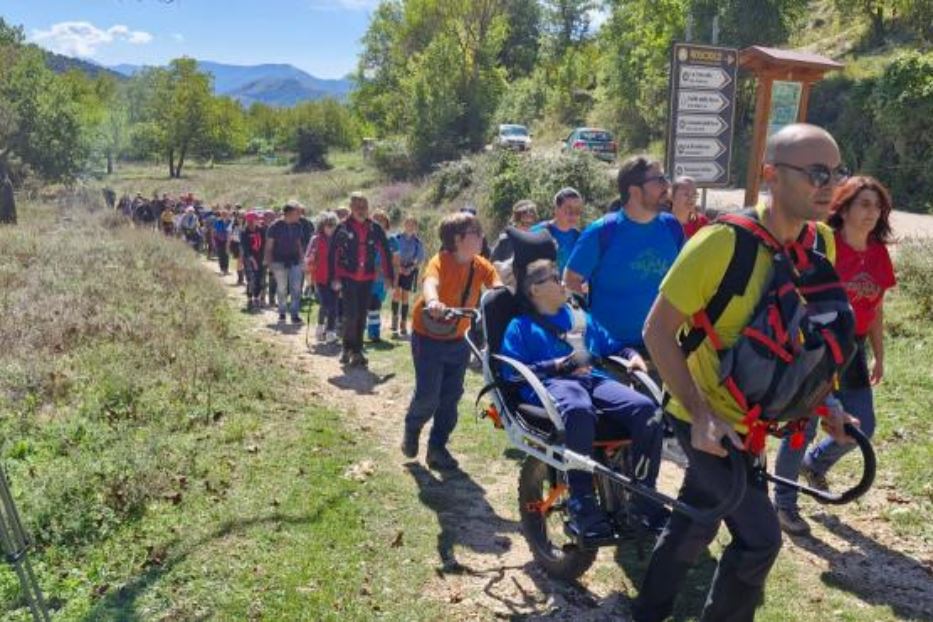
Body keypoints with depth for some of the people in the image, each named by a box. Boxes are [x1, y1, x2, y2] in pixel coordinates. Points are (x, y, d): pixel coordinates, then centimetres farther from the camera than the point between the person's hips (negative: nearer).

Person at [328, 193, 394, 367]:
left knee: (362, 316, 8)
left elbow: (385, 253, 7)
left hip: (367, 279, 3)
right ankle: (347, 348, 10)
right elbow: (333, 253, -3)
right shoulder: (343, 228, -3)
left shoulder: (375, 229, 3)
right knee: (351, 314, -10)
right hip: (348, 278, -3)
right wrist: (334, 277, -8)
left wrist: (389, 276, 4)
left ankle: (357, 351, 20)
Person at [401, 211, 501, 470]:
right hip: (428, 337, -6)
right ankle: (411, 430, 28)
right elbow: (430, 281, -45)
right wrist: (433, 301, -67)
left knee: (452, 395, 7)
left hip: (458, 339, 6)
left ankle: (437, 447, 22)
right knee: (428, 395, -4)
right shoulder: (441, 261, -24)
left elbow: (497, 285, -16)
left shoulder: (481, 265, -4)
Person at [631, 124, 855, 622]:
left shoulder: (822, 243, -4)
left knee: (694, 524, 19)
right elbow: (658, 329, -20)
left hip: (750, 419, 7)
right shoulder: (722, 242, -25)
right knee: (759, 537, -5)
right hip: (708, 419, -7)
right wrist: (702, 414, -24)